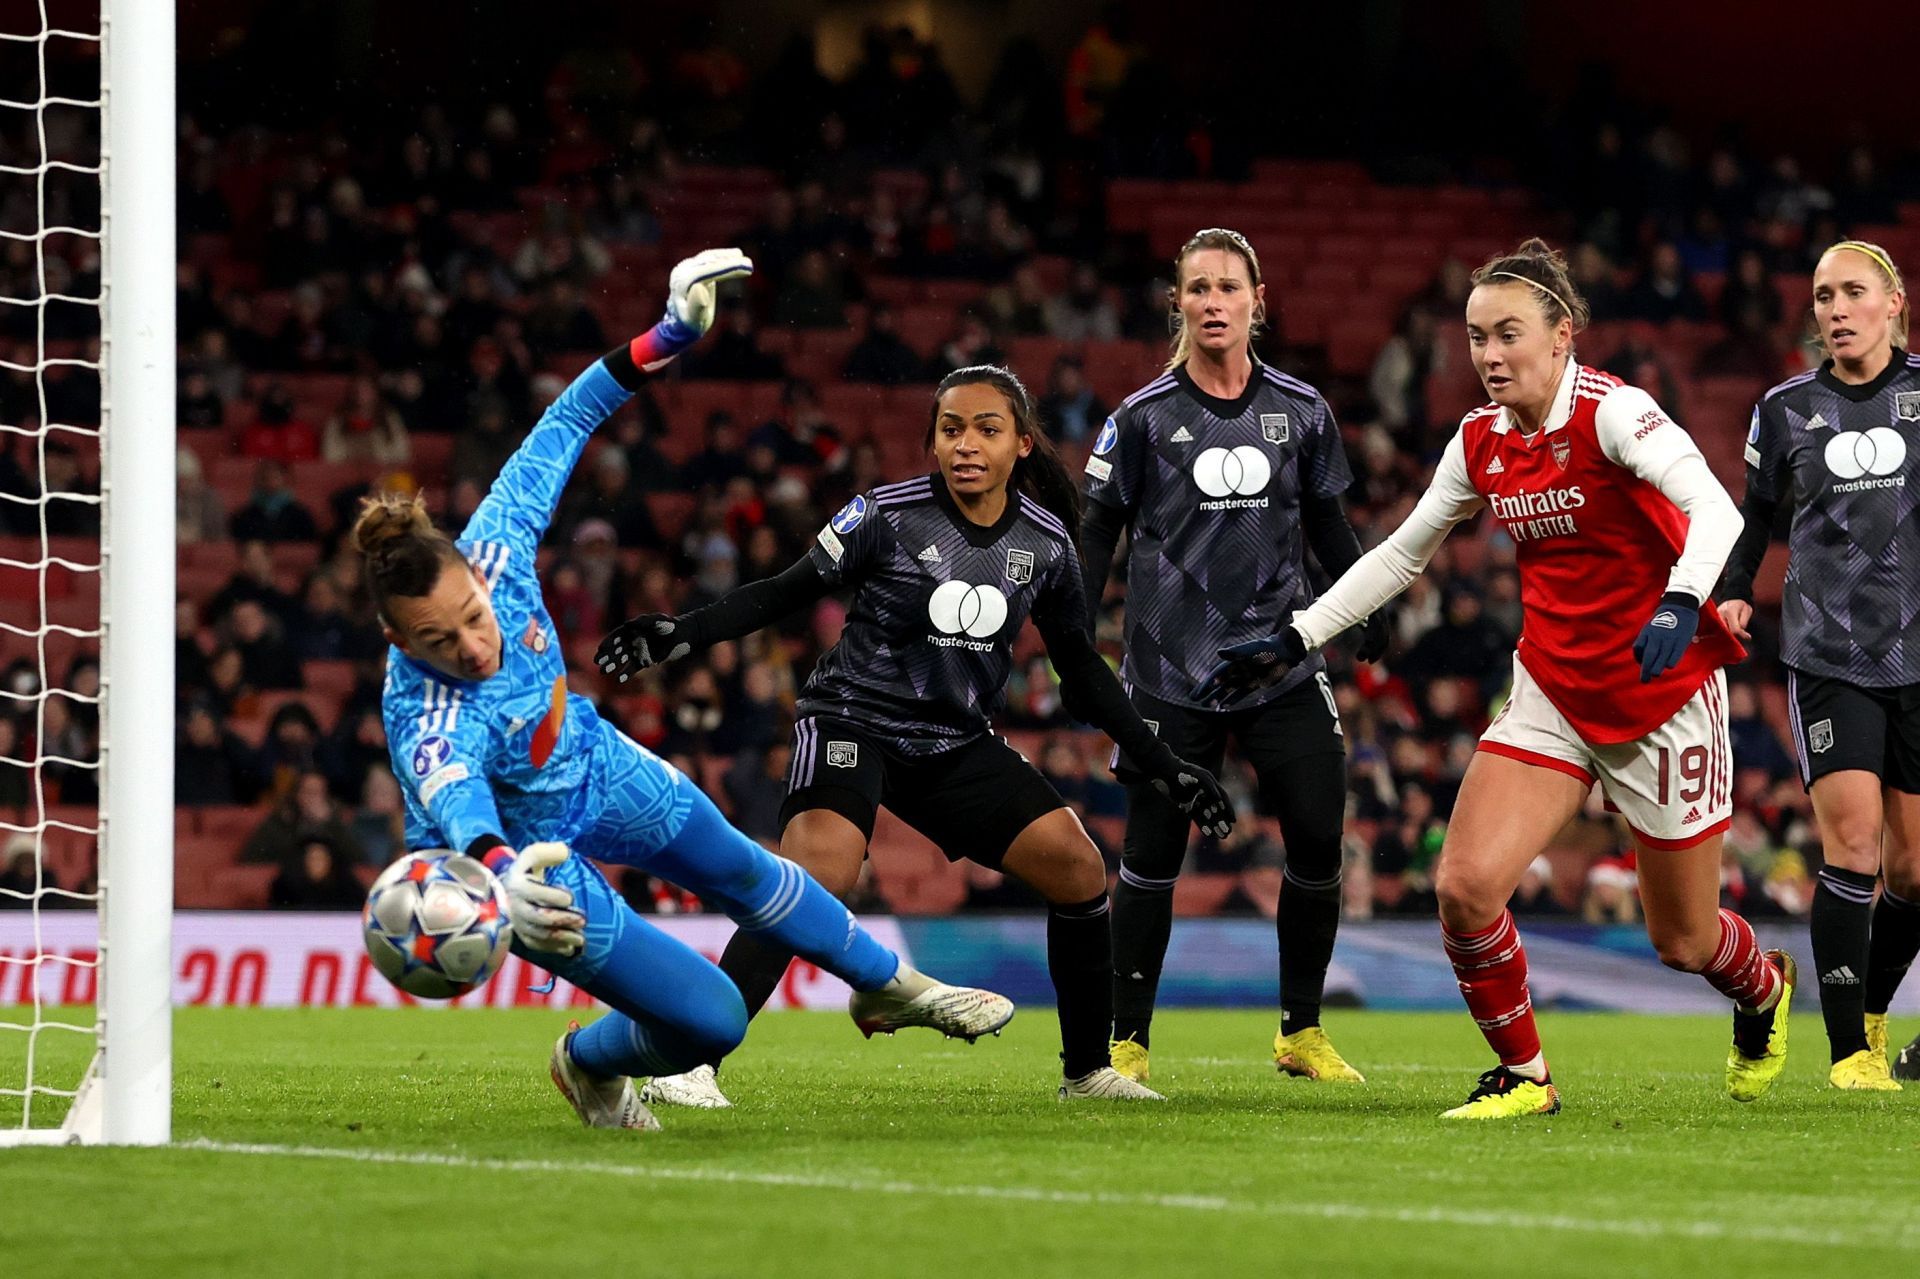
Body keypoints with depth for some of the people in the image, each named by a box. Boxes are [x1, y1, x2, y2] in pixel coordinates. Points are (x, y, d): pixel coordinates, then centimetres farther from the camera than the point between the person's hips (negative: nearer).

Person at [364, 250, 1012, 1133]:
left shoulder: (494, 545, -28)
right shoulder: (427, 722, -43)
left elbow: (560, 430, -13)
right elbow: (453, 799, -64)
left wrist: (668, 339, -14)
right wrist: (504, 874, -85)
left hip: (590, 760, 6)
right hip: (519, 852, -6)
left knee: (743, 872, 28)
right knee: (712, 1021, -6)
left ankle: (888, 988, 56)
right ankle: (590, 1063, 29)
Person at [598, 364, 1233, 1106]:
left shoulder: (1045, 542, 1)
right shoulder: (887, 517, -11)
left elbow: (1080, 668, 13)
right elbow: (786, 594, -4)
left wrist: (1162, 767, 13)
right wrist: (678, 636, -16)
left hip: (958, 744, 5)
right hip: (855, 719, -5)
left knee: (1078, 870, -2)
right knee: (820, 872, -31)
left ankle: (1087, 1069, 17)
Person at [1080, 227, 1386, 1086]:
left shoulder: (1300, 410, 7)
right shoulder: (1143, 418, 0)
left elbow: (1328, 526, 16)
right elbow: (1096, 536, 4)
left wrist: (1367, 614, 6)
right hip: (1171, 672, -2)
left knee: (1318, 842, -5)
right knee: (1151, 858, -1)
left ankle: (1301, 1033, 11)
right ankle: (1126, 1042, 10)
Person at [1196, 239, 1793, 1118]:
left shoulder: (1611, 412, -18)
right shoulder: (1482, 442, 2)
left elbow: (1715, 510, -30)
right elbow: (1401, 553, 14)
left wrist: (1680, 605, -48)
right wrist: (1293, 641, 9)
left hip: (1663, 695, -5)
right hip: (1552, 694, 5)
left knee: (1682, 939, 6)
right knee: (1465, 886, -15)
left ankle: (1765, 989, 43)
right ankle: (1522, 1077, 5)